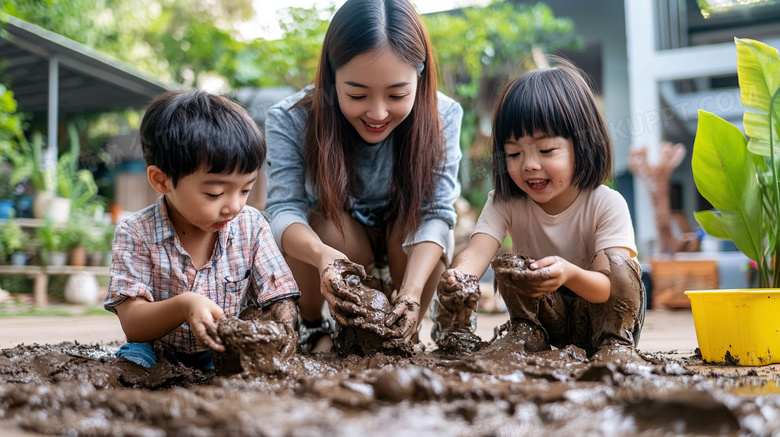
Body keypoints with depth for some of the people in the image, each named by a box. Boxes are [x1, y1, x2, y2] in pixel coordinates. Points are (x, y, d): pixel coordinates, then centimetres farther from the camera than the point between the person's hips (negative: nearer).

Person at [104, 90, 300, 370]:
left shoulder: (251, 226, -4)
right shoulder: (137, 234, -10)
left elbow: (280, 302, -4)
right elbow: (132, 324, -15)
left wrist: (284, 337, -28)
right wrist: (183, 305, -36)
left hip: (234, 355, 2)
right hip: (159, 355, -2)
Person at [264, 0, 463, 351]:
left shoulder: (441, 117, -22)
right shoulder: (290, 121, -23)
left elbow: (436, 212, -28)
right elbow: (284, 209, -29)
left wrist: (412, 289, -46)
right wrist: (323, 255, -53)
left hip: (404, 247, 1)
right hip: (317, 244, -1)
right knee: (329, 226, -33)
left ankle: (401, 339, -4)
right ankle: (309, 324, -3)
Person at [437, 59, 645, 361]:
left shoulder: (607, 205, -23)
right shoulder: (505, 203, -15)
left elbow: (607, 287, -31)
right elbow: (477, 251, -32)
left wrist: (569, 274, -55)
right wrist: (457, 280, -57)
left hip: (600, 313, -2)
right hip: (546, 314, 2)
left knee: (620, 265, -28)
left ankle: (615, 342, -11)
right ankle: (526, 333, -5)